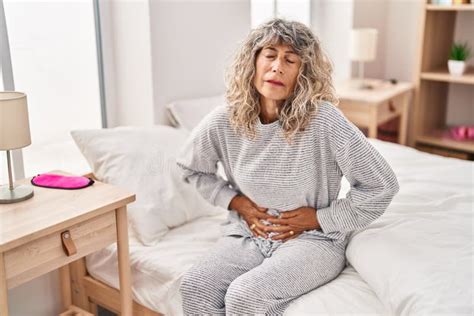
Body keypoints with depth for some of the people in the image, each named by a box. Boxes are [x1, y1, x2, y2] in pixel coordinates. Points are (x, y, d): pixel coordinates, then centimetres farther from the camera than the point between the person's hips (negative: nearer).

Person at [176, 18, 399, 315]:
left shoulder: (323, 120, -18)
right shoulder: (225, 120, -6)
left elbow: (382, 185, -12)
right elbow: (191, 167, 14)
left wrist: (318, 218, -11)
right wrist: (235, 201, 1)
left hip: (313, 239, -3)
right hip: (248, 234, 4)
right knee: (194, 286, -21)